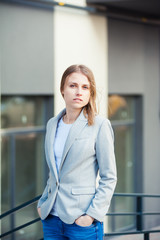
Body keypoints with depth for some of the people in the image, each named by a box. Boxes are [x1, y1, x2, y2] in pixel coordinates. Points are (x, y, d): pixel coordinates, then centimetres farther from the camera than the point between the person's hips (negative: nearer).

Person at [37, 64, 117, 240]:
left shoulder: (99, 125, -6)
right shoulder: (52, 124, 10)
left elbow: (109, 178, -6)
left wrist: (92, 214, -12)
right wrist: (43, 202, 10)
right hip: (51, 219, 5)